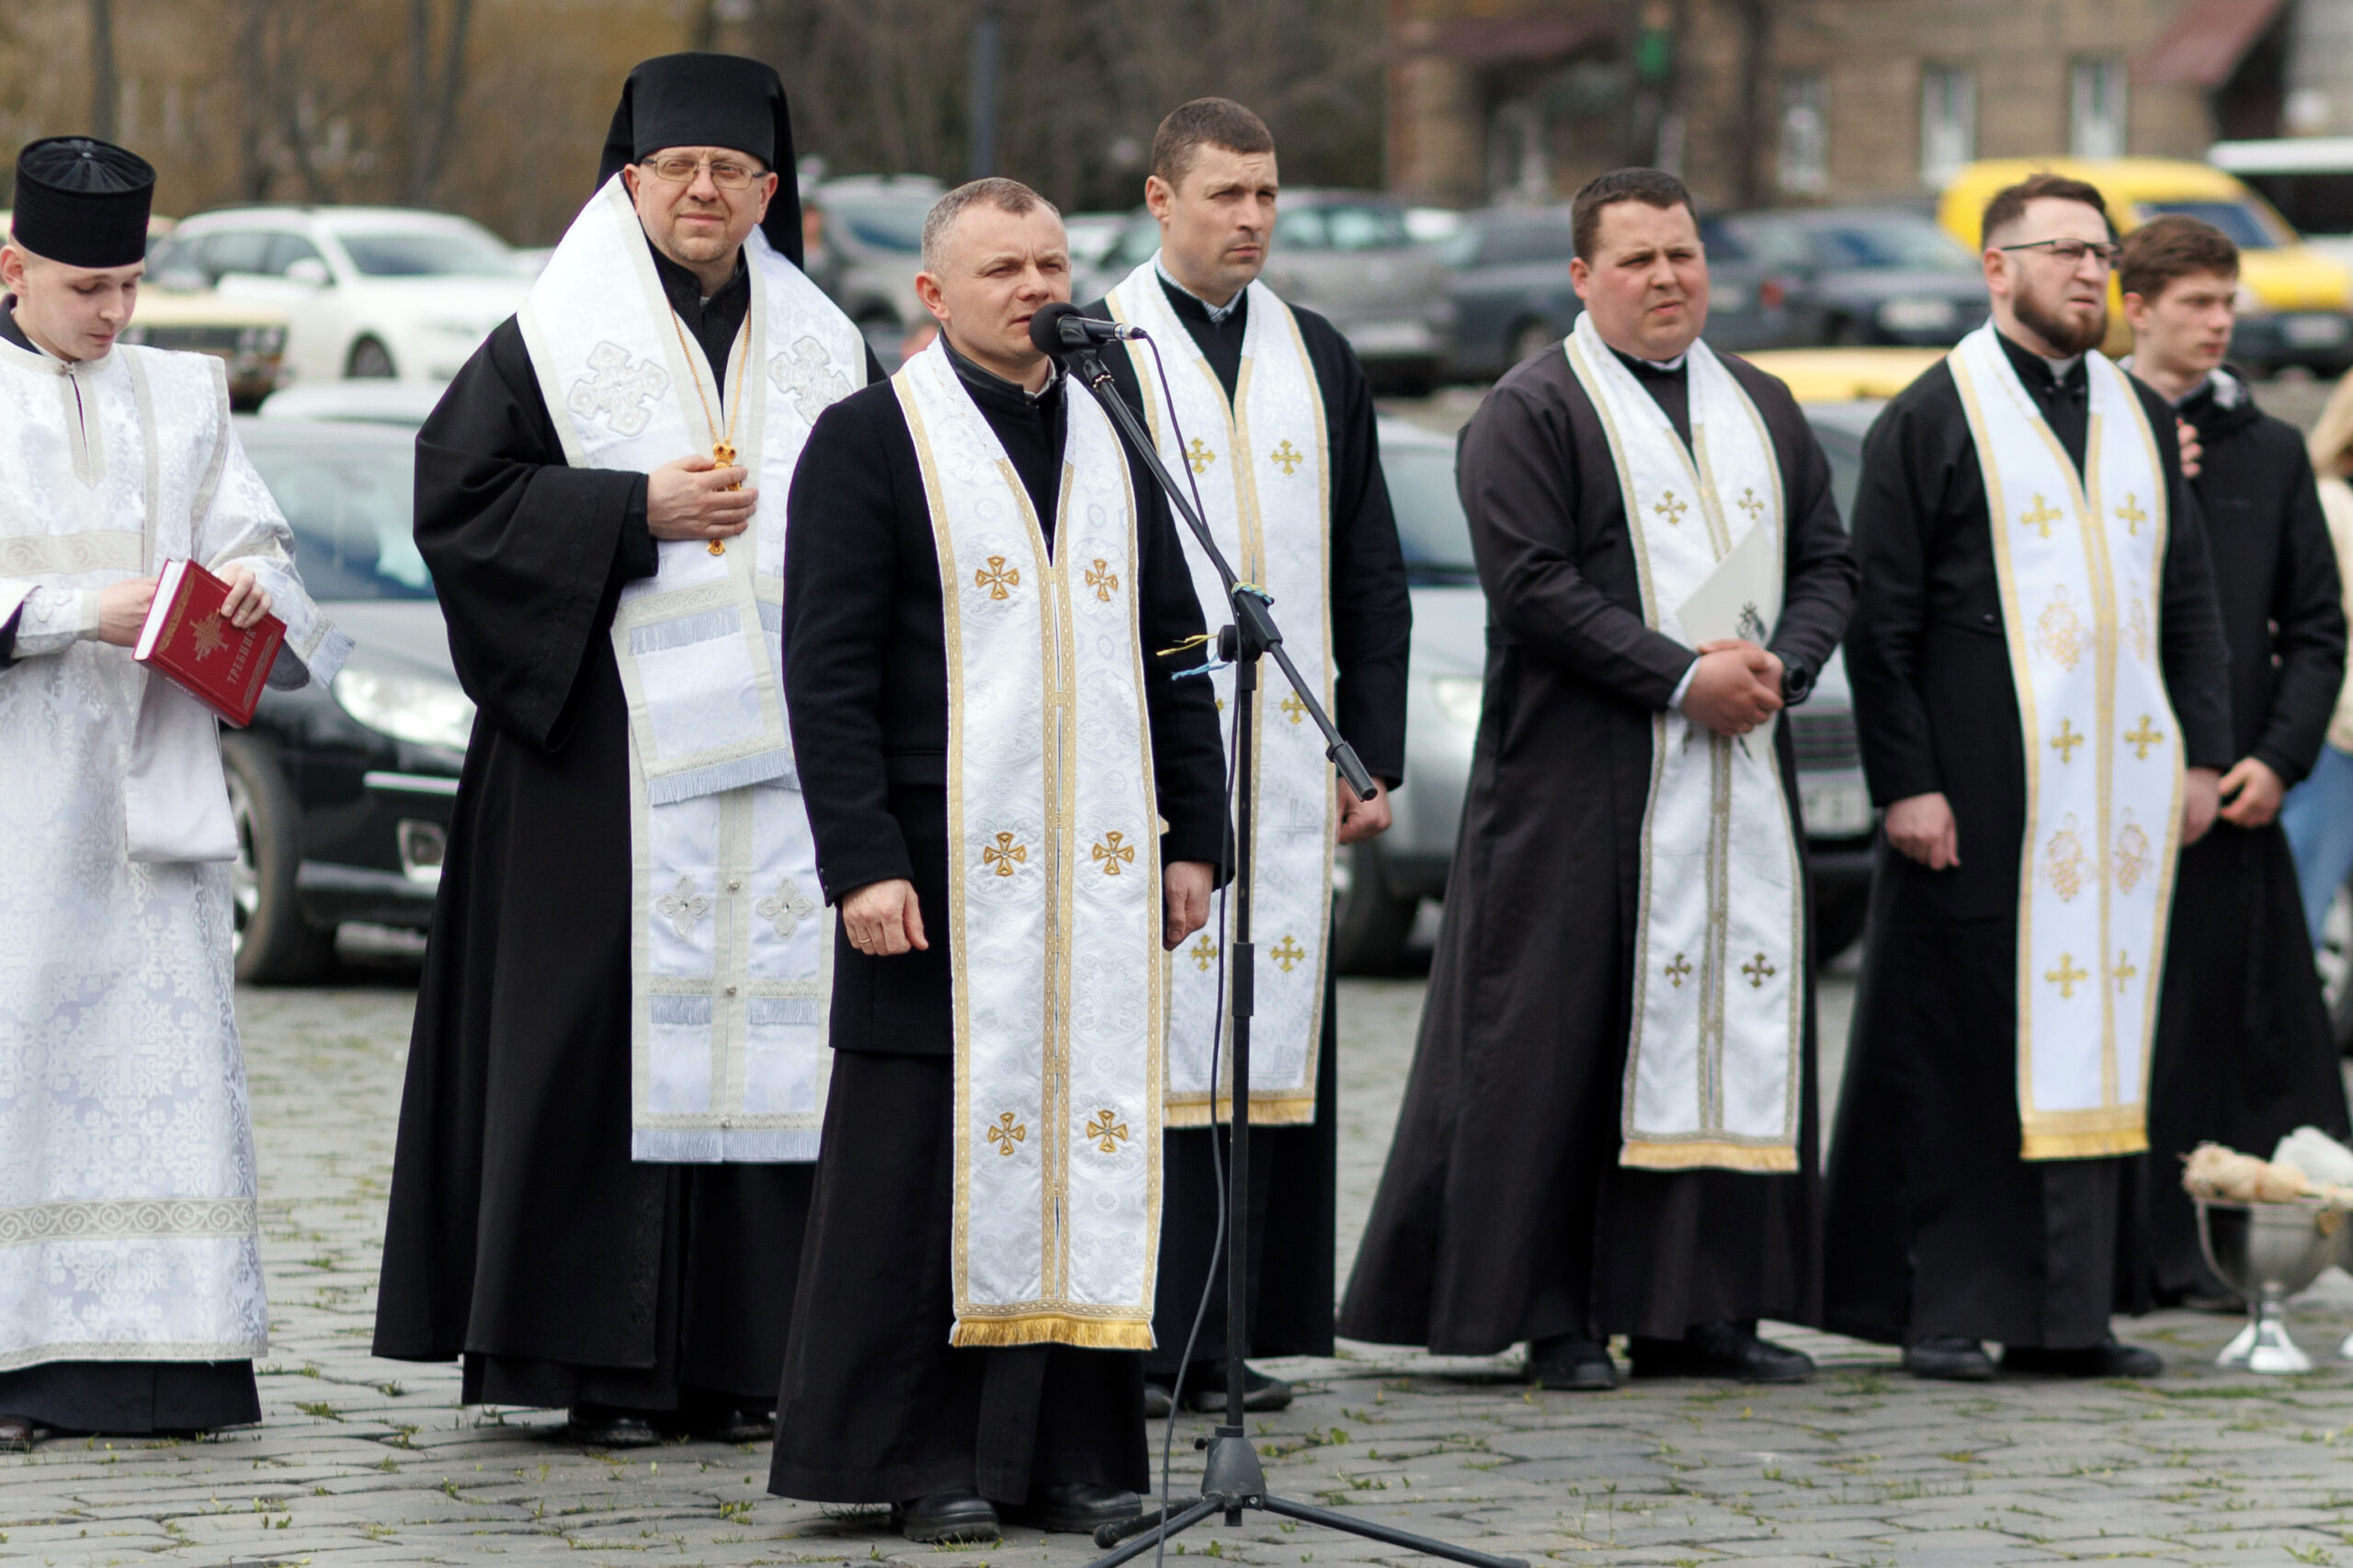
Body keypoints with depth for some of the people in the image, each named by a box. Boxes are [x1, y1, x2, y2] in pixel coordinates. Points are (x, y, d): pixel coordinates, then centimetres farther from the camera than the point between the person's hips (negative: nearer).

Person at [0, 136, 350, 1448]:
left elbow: (256, 540, 12)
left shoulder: (183, 397, 16)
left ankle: (153, 1348, -1)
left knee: (162, 1035, -1)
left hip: (147, 783, 4)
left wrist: (253, 582, -10)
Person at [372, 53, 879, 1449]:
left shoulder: (827, 352, 15)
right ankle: (602, 1360, -3)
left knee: (768, 1021, 0)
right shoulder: (556, 341, 3)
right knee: (607, 1023, -6)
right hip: (613, 745, -3)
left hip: (780, 752, 3)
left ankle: (739, 1356, 5)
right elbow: (457, 493, -4)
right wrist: (637, 511, -11)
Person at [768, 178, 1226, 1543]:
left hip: (1104, 871, 5)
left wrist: (1195, 840, 10)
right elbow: (827, 672, -6)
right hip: (943, 867, -5)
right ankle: (924, 1461, 4)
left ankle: (1072, 1452, 10)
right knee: (931, 1157, -3)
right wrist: (861, 862, -14)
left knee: (1092, 1145, 4)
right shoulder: (872, 441, -1)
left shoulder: (1114, 444, 15)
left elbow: (1176, 654, 18)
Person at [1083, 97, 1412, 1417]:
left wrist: (1376, 758, 9)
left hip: (1287, 764, 5)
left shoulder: (1319, 358, 15)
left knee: (1269, 1044, 3)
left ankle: (1229, 1336, 7)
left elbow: (1372, 579, 16)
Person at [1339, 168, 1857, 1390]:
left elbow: (1826, 561, 15)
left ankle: (1697, 1309, 10)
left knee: (1736, 1019, 4)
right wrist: (1682, 677, -17)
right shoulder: (1531, 413, -4)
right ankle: (1553, 1315, 0)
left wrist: (1779, 666, -5)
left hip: (1741, 780, 6)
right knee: (1568, 1035, -5)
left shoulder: (1761, 409, 16)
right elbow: (1533, 584, -13)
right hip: (1586, 780, -6)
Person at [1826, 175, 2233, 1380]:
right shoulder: (1933, 418, -2)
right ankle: (1942, 1311, 2)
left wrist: (2202, 754, 7)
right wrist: (1904, 780, -12)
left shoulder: (2140, 419, 15)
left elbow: (2189, 601, 17)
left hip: (2124, 782, 5)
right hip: (1985, 789, -5)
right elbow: (1880, 617, -5)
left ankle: (2067, 1313, 8)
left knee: (2094, 1037, 5)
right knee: (1959, 1041, -3)